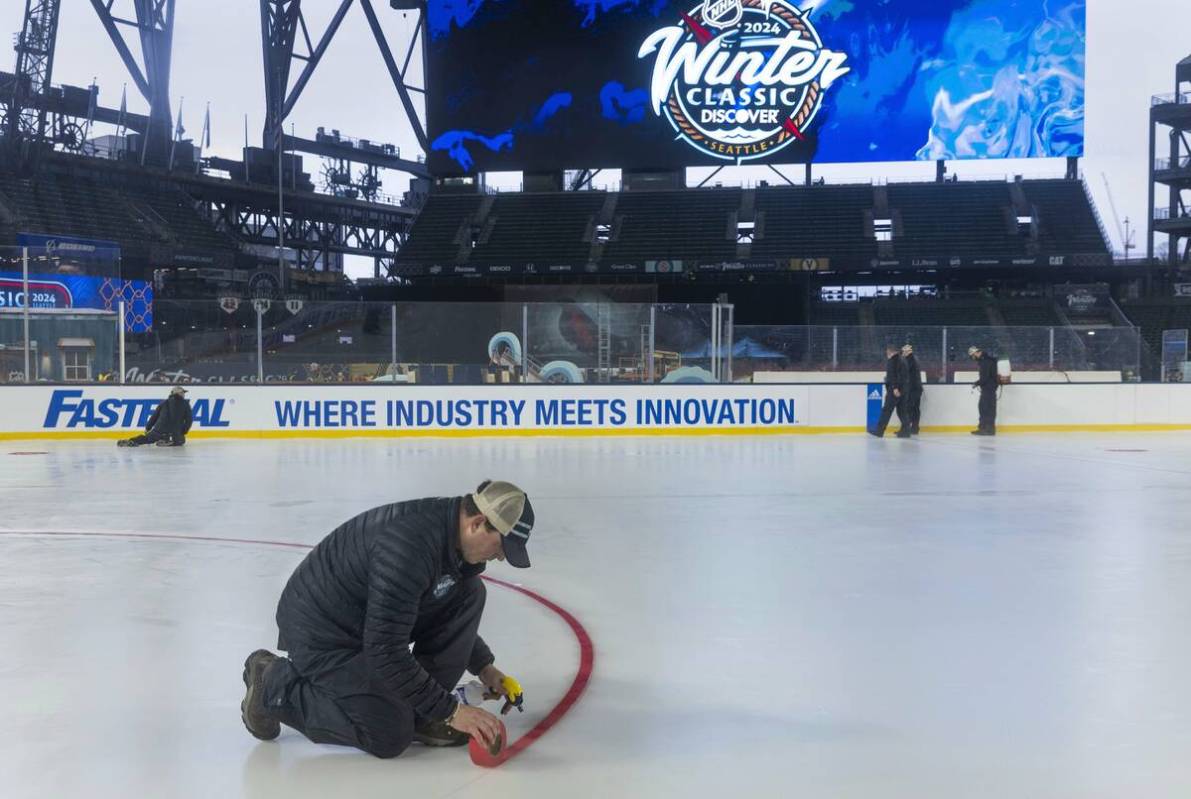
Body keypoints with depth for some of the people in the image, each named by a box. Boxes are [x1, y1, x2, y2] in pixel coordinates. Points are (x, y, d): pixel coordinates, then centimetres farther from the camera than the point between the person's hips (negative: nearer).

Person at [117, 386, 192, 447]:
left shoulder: (165, 403, 15)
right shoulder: (185, 404, 6)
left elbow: (154, 416, 16)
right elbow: (189, 419, 2)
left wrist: (147, 428, 29)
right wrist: (183, 432, 16)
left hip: (159, 430, 3)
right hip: (175, 432, -3)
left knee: (147, 438, 21)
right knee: (181, 440, 26)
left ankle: (130, 441, -6)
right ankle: (167, 441, -4)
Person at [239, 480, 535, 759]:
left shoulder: (451, 527, -5)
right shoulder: (408, 547, -34)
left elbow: (454, 613, 16)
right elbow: (386, 654, -32)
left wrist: (483, 667, 10)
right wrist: (450, 710, -26)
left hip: (371, 623, 9)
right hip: (320, 635, -9)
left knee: (469, 592, -4)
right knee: (390, 734, -12)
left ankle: (420, 713, 4)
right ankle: (275, 684, 3)